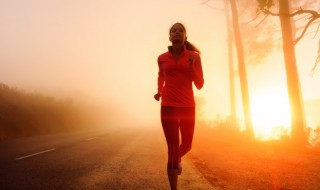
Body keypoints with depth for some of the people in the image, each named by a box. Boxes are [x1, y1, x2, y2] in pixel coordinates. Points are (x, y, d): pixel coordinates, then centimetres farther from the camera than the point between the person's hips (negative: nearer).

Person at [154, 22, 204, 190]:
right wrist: (159, 92, 7)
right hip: (168, 107, -1)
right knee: (172, 149, -7)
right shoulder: (162, 58, 3)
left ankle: (177, 159, 51)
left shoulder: (194, 56, 0)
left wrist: (191, 66, -18)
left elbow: (200, 85, -3)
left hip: (188, 107, 2)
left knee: (186, 145, 15)